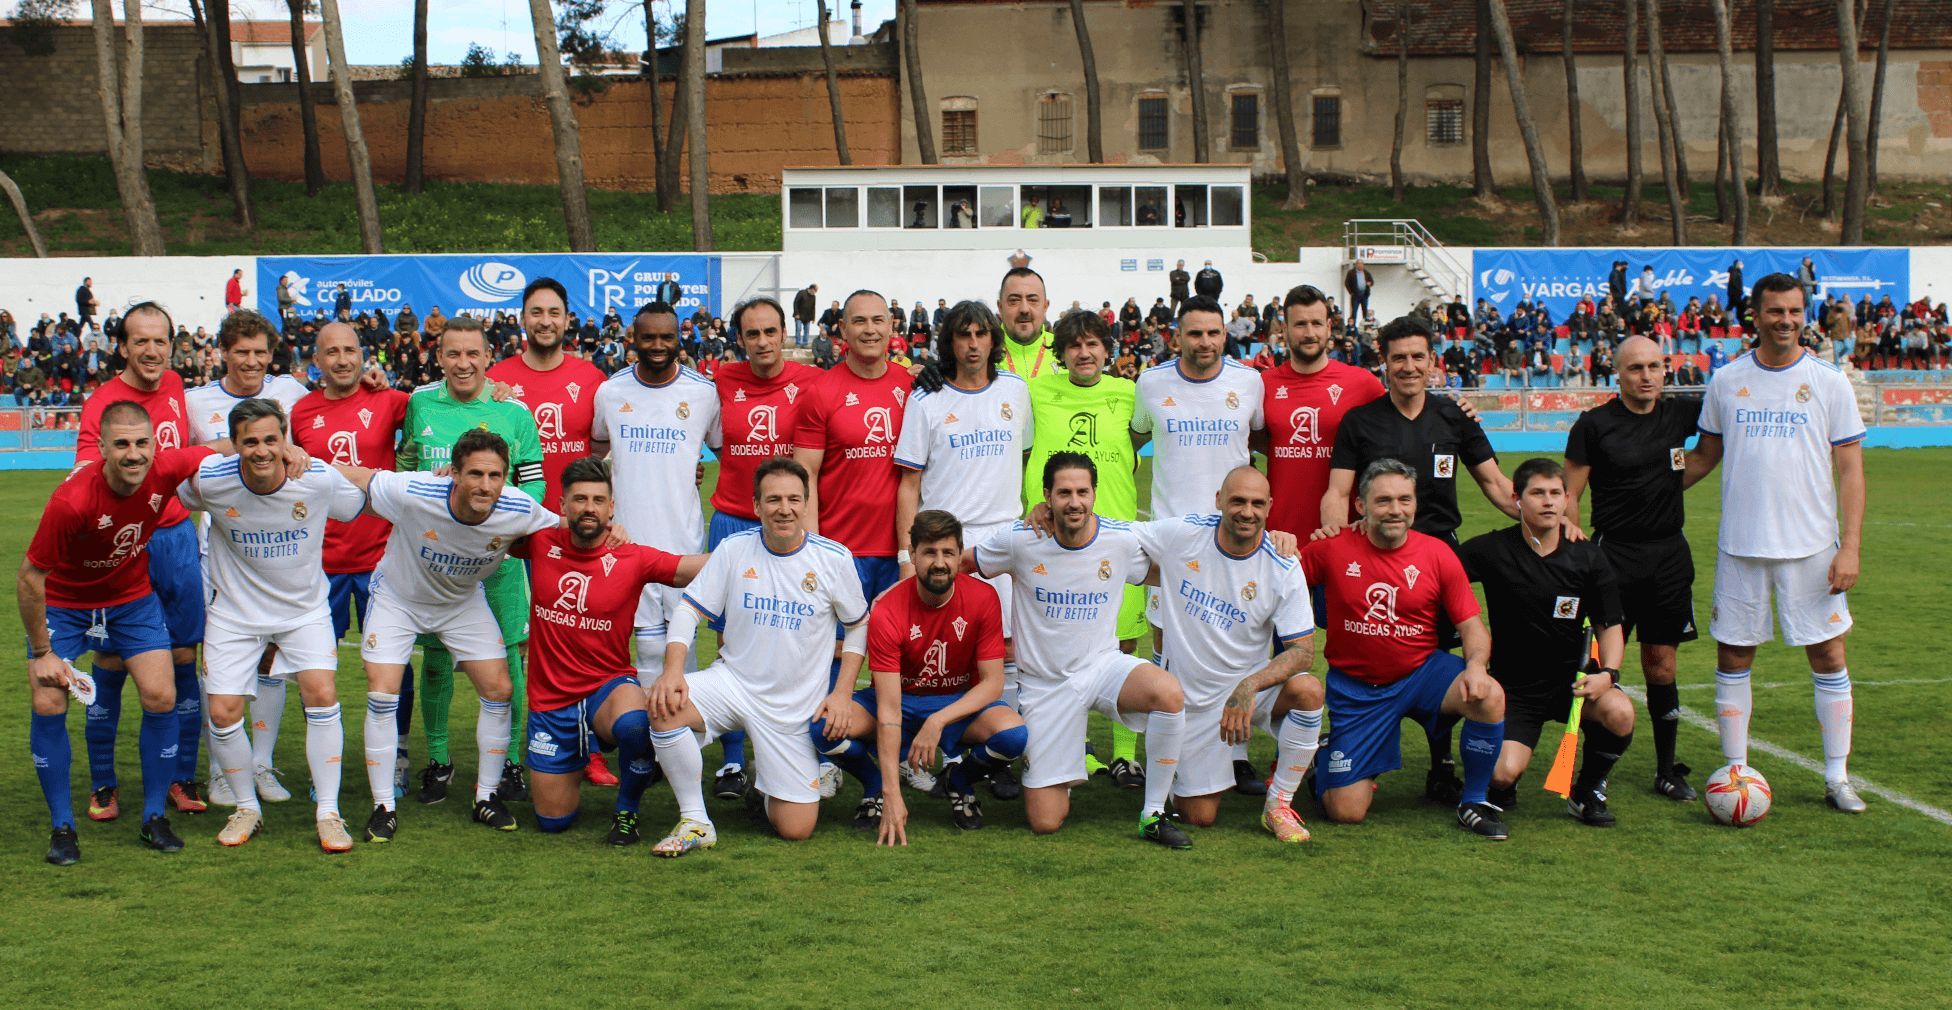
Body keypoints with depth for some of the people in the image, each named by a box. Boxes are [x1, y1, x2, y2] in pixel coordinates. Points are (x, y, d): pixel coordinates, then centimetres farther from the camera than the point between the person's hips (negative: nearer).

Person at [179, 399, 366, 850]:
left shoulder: (319, 479, -19)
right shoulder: (210, 480, -20)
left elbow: (363, 505, 2)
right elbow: (168, 496, 4)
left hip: (305, 609, -1)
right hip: (235, 612, 1)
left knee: (322, 695, -16)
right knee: (223, 712, -4)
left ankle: (328, 813, -3)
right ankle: (246, 808, 20)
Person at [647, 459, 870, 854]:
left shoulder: (834, 558, -5)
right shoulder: (734, 548, -4)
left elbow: (858, 626, 6)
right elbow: (689, 610, -3)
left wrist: (842, 692, -4)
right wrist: (673, 670, -19)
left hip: (796, 705, 0)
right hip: (733, 682, 1)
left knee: (796, 830, -5)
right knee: (665, 706, -31)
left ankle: (769, 784, 32)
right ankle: (694, 821, -13)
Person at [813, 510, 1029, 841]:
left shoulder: (982, 598, -17)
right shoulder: (886, 612, -22)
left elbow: (993, 683, -13)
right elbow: (889, 711, -25)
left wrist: (938, 721, -29)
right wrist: (892, 795, -32)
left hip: (961, 703, 1)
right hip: (902, 700, -1)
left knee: (1013, 734, -32)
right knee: (825, 726, -29)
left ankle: (960, 781, 3)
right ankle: (876, 785, 5)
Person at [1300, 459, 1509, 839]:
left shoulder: (1438, 554, -5)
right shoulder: (1334, 548, -8)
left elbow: (1471, 625, -3)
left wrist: (1476, 665, -23)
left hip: (1422, 673, 2)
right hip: (1356, 688, -1)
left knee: (1489, 697, -30)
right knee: (1346, 812, -9)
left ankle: (1473, 803, -5)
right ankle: (1327, 765, 31)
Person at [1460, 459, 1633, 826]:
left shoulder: (1588, 557, -2)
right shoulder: (1492, 550, -9)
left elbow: (1609, 626, 3)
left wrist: (1608, 673, -15)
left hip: (1571, 677, 2)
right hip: (1514, 686, -2)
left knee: (1620, 713, -30)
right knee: (1503, 774, -25)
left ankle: (1586, 794, 0)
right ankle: (1503, 790, 18)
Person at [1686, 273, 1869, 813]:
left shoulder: (1829, 382, -1)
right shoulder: (1726, 381, 3)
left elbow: (1850, 469, -1)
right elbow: (1705, 455, 16)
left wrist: (1850, 545, -9)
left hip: (1811, 546, -1)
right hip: (1740, 545, 2)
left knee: (1828, 655, 2)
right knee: (1733, 657, 5)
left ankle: (1837, 778, 13)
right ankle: (1735, 772, 16)